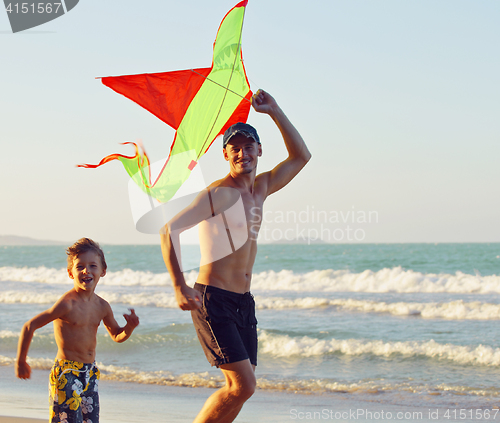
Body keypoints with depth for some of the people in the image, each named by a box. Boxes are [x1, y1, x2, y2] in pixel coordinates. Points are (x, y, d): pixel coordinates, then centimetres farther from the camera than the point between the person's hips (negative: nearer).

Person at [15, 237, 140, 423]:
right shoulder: (67, 304, -16)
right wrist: (21, 362, -4)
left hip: (90, 373, 7)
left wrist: (129, 327, -3)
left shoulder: (102, 306, 5)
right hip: (66, 372, -7)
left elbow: (117, 336, 21)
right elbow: (29, 327, -13)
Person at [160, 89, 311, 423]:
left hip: (244, 302, 8)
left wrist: (274, 111, 12)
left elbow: (301, 156, 22)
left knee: (239, 388, 7)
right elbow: (169, 229, -18)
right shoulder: (219, 193, -12)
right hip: (214, 301, -8)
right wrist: (180, 288, -24)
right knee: (244, 385, -14)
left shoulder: (260, 188, 12)